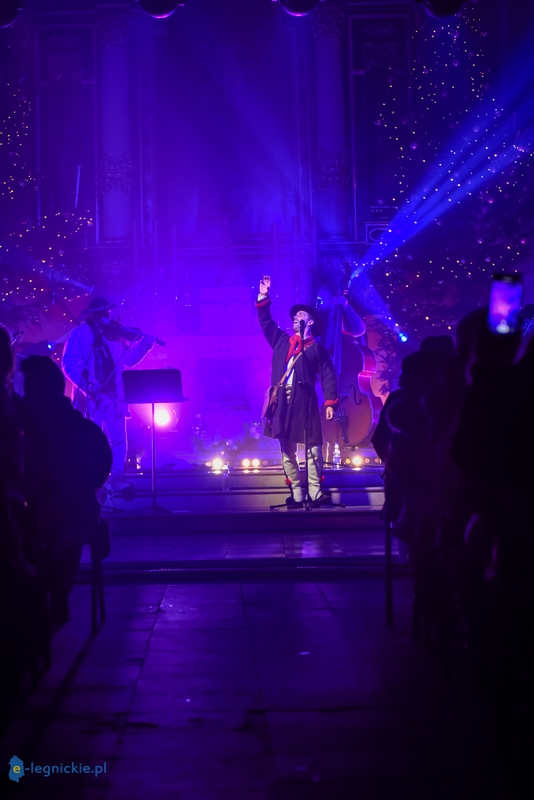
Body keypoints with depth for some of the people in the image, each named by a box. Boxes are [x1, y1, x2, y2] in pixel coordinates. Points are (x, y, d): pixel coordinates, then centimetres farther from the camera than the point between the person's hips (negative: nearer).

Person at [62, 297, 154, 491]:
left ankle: (117, 477, 13)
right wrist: (85, 385, -24)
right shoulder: (78, 335, -1)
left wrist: (144, 344, -2)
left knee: (118, 438, 2)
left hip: (113, 395, 3)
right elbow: (69, 364, -10)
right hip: (90, 396, -3)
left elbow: (128, 359, 14)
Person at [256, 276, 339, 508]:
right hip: (282, 402, 3)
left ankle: (315, 492, -6)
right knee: (287, 450, 2)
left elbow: (328, 376, 4)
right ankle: (296, 494, 6)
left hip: (305, 402, -3)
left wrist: (330, 402, -6)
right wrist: (263, 296, 10)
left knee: (312, 448, -7)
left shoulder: (317, 348, 9)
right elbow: (265, 321, 20)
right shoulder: (281, 340, 18)